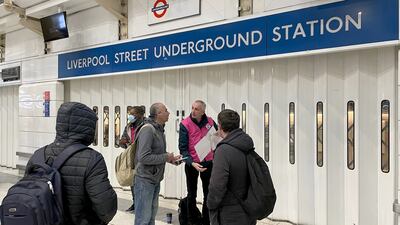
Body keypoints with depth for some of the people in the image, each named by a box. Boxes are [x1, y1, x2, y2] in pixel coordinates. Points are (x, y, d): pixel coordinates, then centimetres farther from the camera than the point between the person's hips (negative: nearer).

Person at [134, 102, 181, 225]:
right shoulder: (148, 129, -20)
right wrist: (166, 157, -17)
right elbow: (144, 157, -26)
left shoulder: (159, 129, 9)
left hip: (155, 179, 9)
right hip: (145, 179, -9)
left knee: (152, 215, 20)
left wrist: (170, 158, 2)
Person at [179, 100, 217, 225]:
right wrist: (192, 163, -27)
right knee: (192, 195, 11)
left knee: (208, 193, 12)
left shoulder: (210, 122, -4)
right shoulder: (185, 124, -12)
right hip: (192, 164, -2)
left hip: (208, 163, 3)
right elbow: (183, 148, -15)